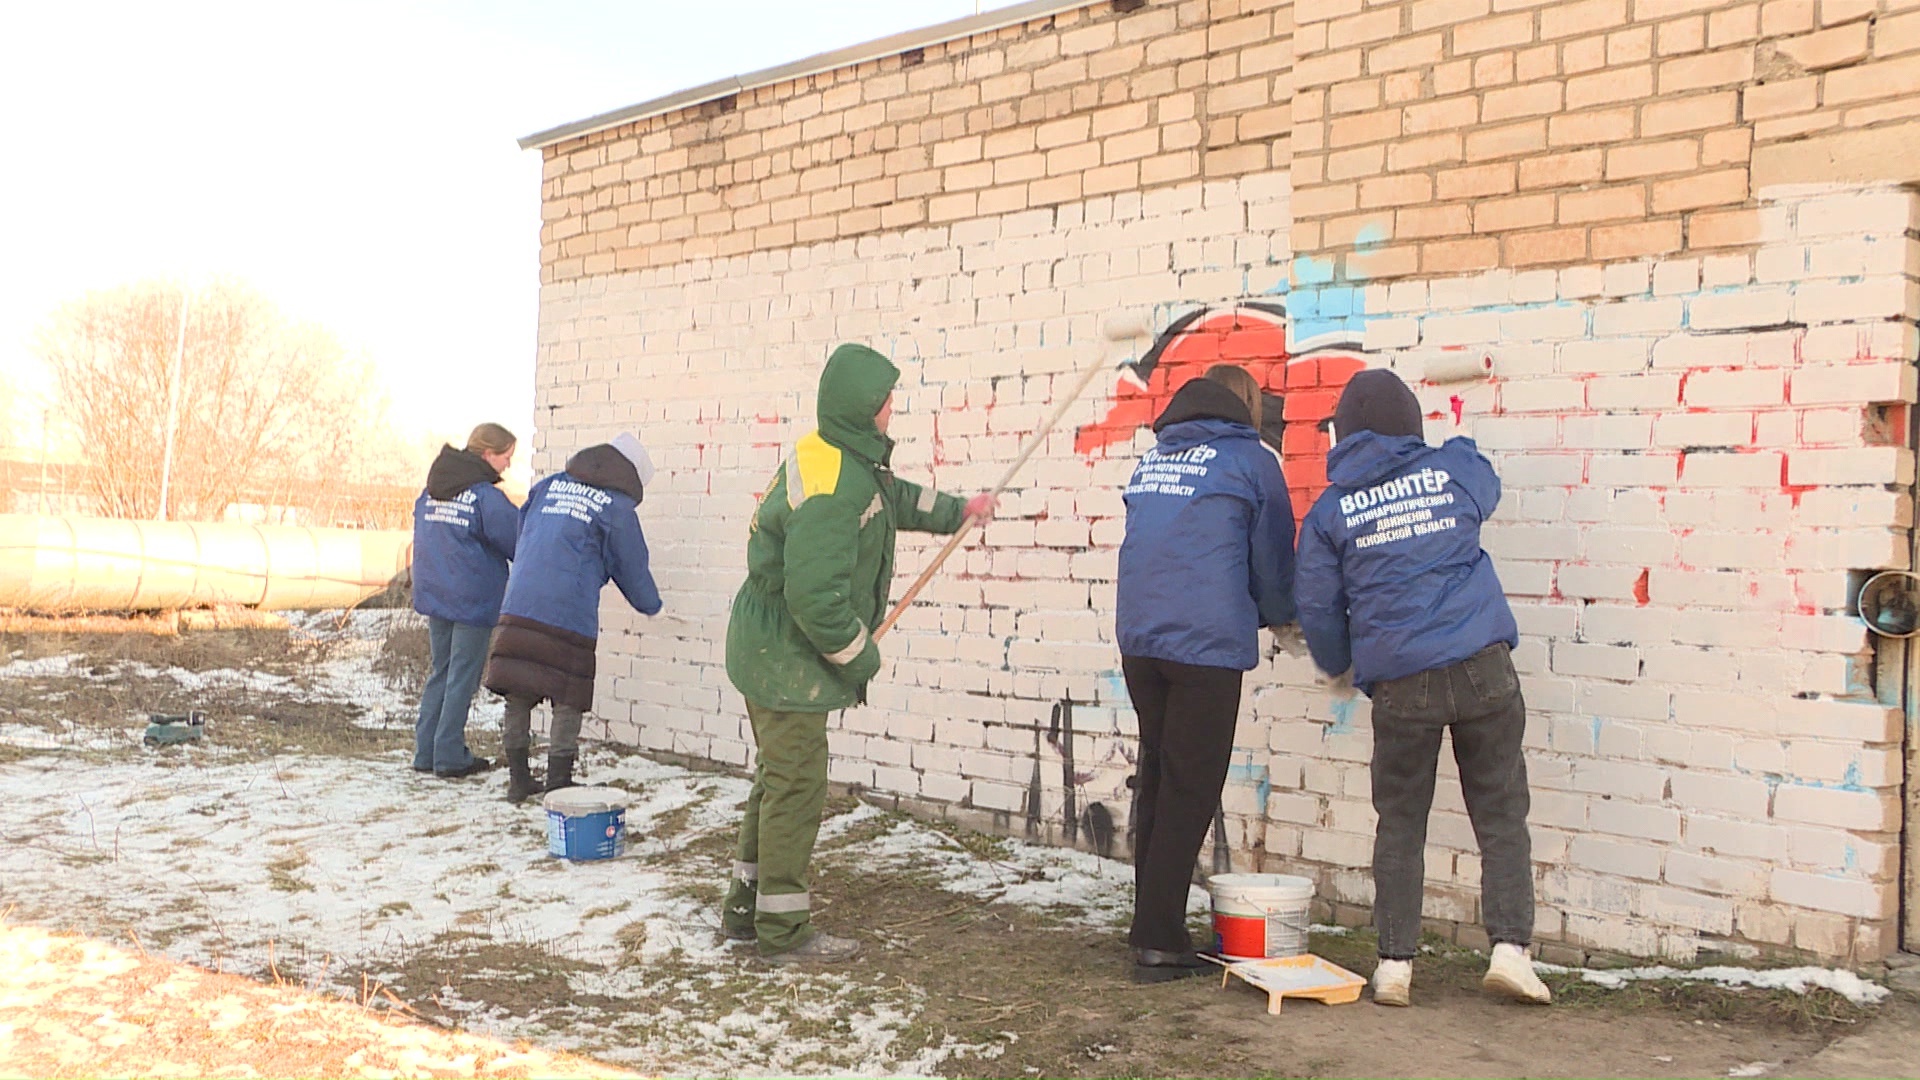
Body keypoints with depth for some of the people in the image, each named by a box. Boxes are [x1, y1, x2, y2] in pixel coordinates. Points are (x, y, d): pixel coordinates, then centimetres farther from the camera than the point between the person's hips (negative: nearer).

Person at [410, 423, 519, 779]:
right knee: (463, 676, 1)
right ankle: (450, 756, 6)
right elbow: (516, 540, -13)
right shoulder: (486, 496, -16)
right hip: (473, 599, -7)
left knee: (441, 671, 17)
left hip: (433, 594, 7)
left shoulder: (430, 491, 9)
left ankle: (426, 751, 18)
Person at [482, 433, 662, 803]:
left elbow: (520, 538, 24)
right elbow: (633, 569, 10)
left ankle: (518, 780, 18)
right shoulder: (618, 508, 1)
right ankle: (558, 784, 8)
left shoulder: (549, 486, 16)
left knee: (518, 697, 11)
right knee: (567, 702, 4)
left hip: (519, 608, 5)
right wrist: (652, 606, 28)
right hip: (569, 616, -5)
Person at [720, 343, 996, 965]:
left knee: (778, 779, 20)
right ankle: (784, 931, 10)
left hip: (770, 649, 11)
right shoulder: (833, 487, -26)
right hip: (788, 657, -11)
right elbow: (815, 596, -30)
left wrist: (955, 511, 31)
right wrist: (860, 658, -17)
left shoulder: (841, 458, 7)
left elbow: (892, 497, 29)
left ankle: (746, 908, 32)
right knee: (796, 787, -1)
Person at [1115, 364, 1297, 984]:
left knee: (1157, 786, 15)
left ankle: (1154, 927, 22)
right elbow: (1273, 557, 7)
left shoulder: (1151, 460, 17)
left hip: (1138, 642, 6)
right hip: (1208, 647, -6)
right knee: (1189, 795, 0)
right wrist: (1279, 614, 29)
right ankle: (1158, 944, 1)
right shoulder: (1250, 460, 0)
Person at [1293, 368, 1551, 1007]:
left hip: (1399, 686, 0)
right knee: (1501, 815, 10)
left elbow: (1317, 609, 5)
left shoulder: (1329, 510, 2)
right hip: (1482, 669, 0)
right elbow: (1487, 493, 29)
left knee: (1399, 825, 10)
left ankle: (1395, 963, 10)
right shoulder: (1455, 469, 4)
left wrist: (1340, 665, 25)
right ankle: (1510, 947, 3)